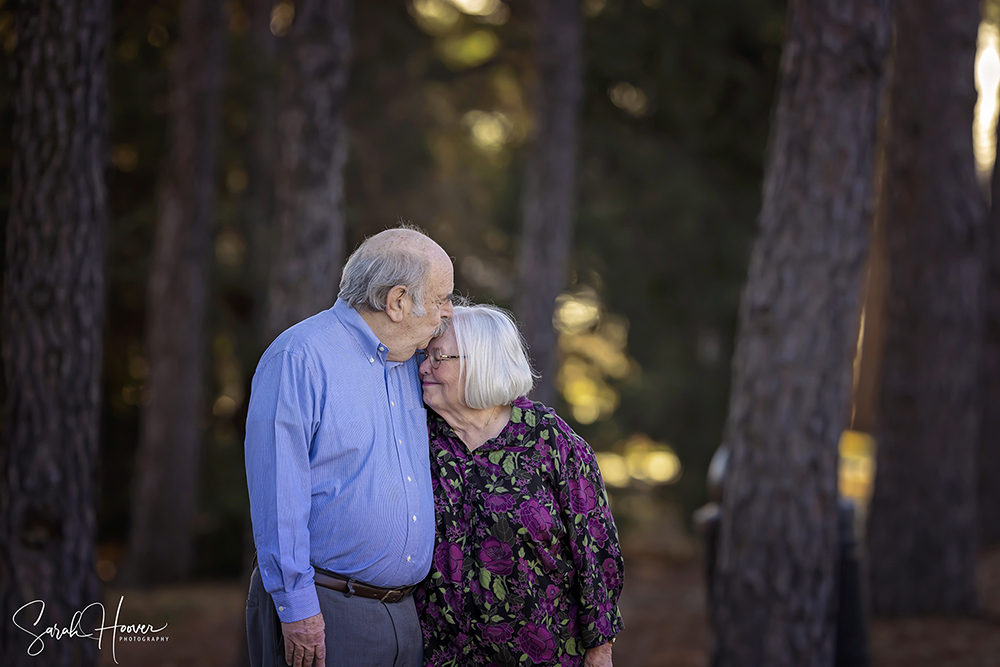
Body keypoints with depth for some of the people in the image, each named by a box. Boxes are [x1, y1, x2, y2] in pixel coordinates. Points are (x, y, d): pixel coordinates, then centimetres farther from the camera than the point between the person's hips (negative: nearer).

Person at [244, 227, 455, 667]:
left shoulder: (409, 364, 15)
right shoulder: (299, 357, -10)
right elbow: (277, 491, -15)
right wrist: (297, 606, -18)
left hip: (402, 612, 7)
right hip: (322, 614, -7)